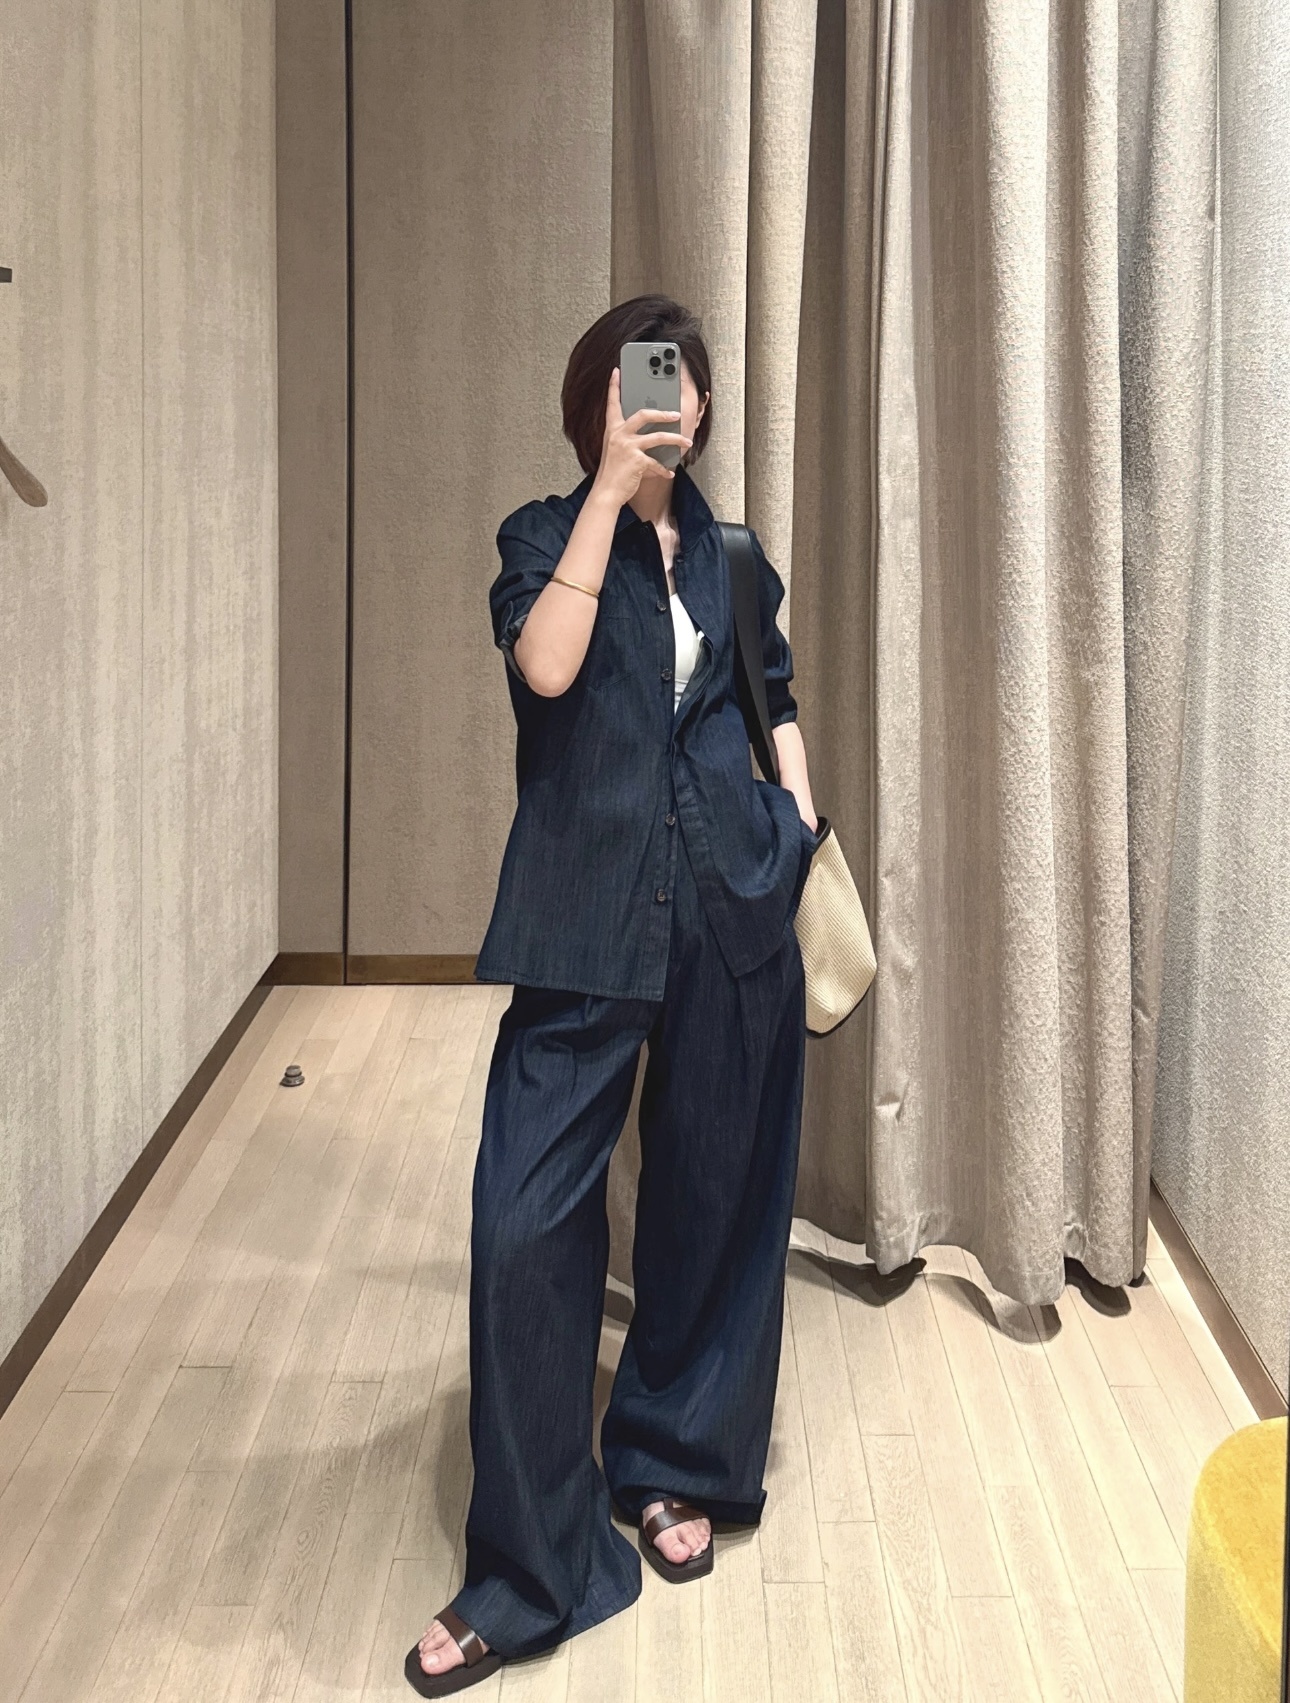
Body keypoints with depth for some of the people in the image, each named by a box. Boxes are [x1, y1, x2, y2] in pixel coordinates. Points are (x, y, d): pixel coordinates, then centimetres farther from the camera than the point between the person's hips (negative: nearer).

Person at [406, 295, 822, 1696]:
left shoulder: (729, 557, 13)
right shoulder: (546, 535, 4)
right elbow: (545, 663, -17)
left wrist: (803, 830, 8)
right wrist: (611, 485, -16)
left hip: (731, 907, 3)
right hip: (589, 915, -3)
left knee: (713, 1197, 10)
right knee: (527, 1214, -9)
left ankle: (674, 1469, 32)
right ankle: (528, 1568, 4)